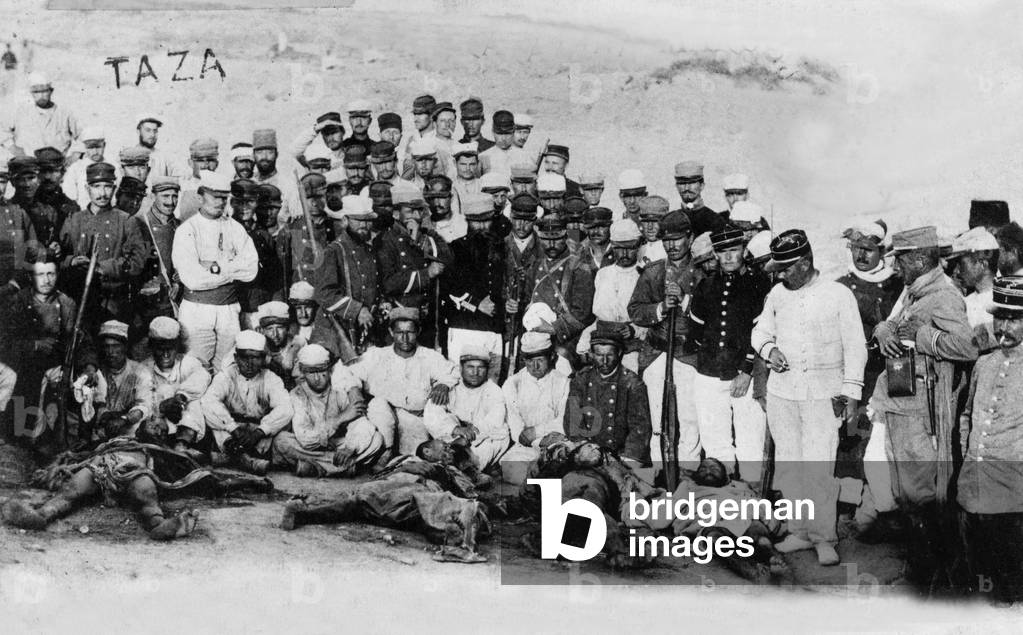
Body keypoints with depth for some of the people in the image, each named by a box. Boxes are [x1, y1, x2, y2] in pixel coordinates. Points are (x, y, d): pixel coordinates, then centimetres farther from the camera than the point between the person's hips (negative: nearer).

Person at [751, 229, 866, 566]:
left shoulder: (839, 295, -3)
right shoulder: (777, 293, 8)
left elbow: (854, 346, 0)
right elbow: (760, 330, 20)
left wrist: (851, 392, -4)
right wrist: (768, 348, -3)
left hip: (823, 393, -4)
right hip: (781, 390, 4)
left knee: (819, 468, -10)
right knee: (788, 466, 6)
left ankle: (824, 538, -1)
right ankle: (799, 532, 16)